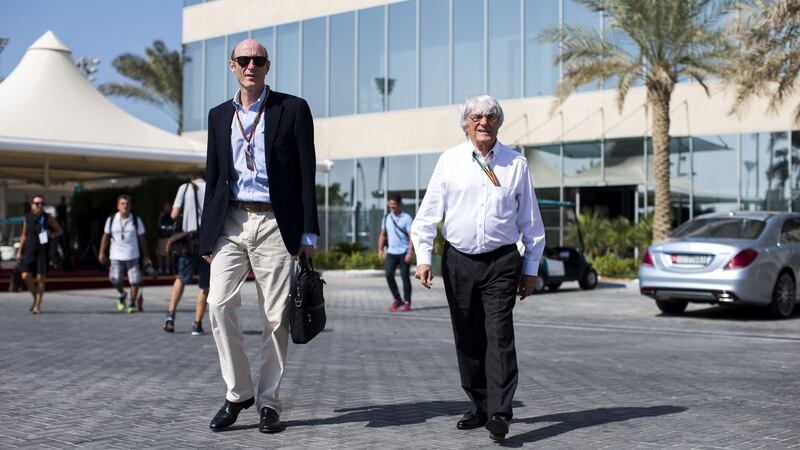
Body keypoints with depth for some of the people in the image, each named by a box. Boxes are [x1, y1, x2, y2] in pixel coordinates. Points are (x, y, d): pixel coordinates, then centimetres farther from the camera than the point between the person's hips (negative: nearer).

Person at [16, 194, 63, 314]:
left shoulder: (48, 218, 0)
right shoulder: (27, 218, 7)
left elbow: (60, 231, 7)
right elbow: (24, 236, 17)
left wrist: (52, 234, -14)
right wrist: (19, 251, 14)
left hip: (43, 251, -2)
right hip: (30, 250, 2)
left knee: (40, 278, -4)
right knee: (26, 276, -10)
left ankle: (38, 305, 5)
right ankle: (35, 297, 15)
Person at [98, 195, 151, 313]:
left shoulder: (136, 220, 0)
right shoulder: (111, 219, 2)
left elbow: (141, 238, 6)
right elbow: (106, 236, 10)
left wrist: (145, 255, 6)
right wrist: (102, 252, 5)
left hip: (132, 256, 0)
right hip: (116, 256, 0)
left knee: (135, 281, -5)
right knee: (115, 279, -8)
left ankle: (132, 303, 15)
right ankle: (122, 295, 25)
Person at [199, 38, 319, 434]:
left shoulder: (293, 109, 2)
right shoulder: (219, 115, 14)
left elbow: (307, 174, 0)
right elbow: (212, 177, 16)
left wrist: (308, 232, -5)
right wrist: (206, 235, 11)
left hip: (275, 224, -3)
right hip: (231, 222, 3)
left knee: (275, 317, 0)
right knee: (219, 304, -10)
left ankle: (268, 402, 12)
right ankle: (238, 393, 5)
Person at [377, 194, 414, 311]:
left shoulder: (406, 218, -4)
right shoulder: (386, 218, 11)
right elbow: (382, 235, 17)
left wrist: (410, 252, -17)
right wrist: (380, 249, 7)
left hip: (404, 252, -4)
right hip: (391, 252, 4)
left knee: (405, 276, -1)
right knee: (389, 275, -7)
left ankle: (407, 302, 9)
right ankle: (396, 299, 8)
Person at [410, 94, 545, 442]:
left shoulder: (516, 164, 5)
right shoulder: (450, 161, 5)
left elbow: (531, 221, 11)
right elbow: (429, 212, 4)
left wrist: (531, 268, 10)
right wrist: (423, 258, -4)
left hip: (501, 261, -2)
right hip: (458, 261, 2)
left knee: (499, 335, -12)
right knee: (467, 338, 8)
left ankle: (499, 413, -12)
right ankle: (479, 406, 21)